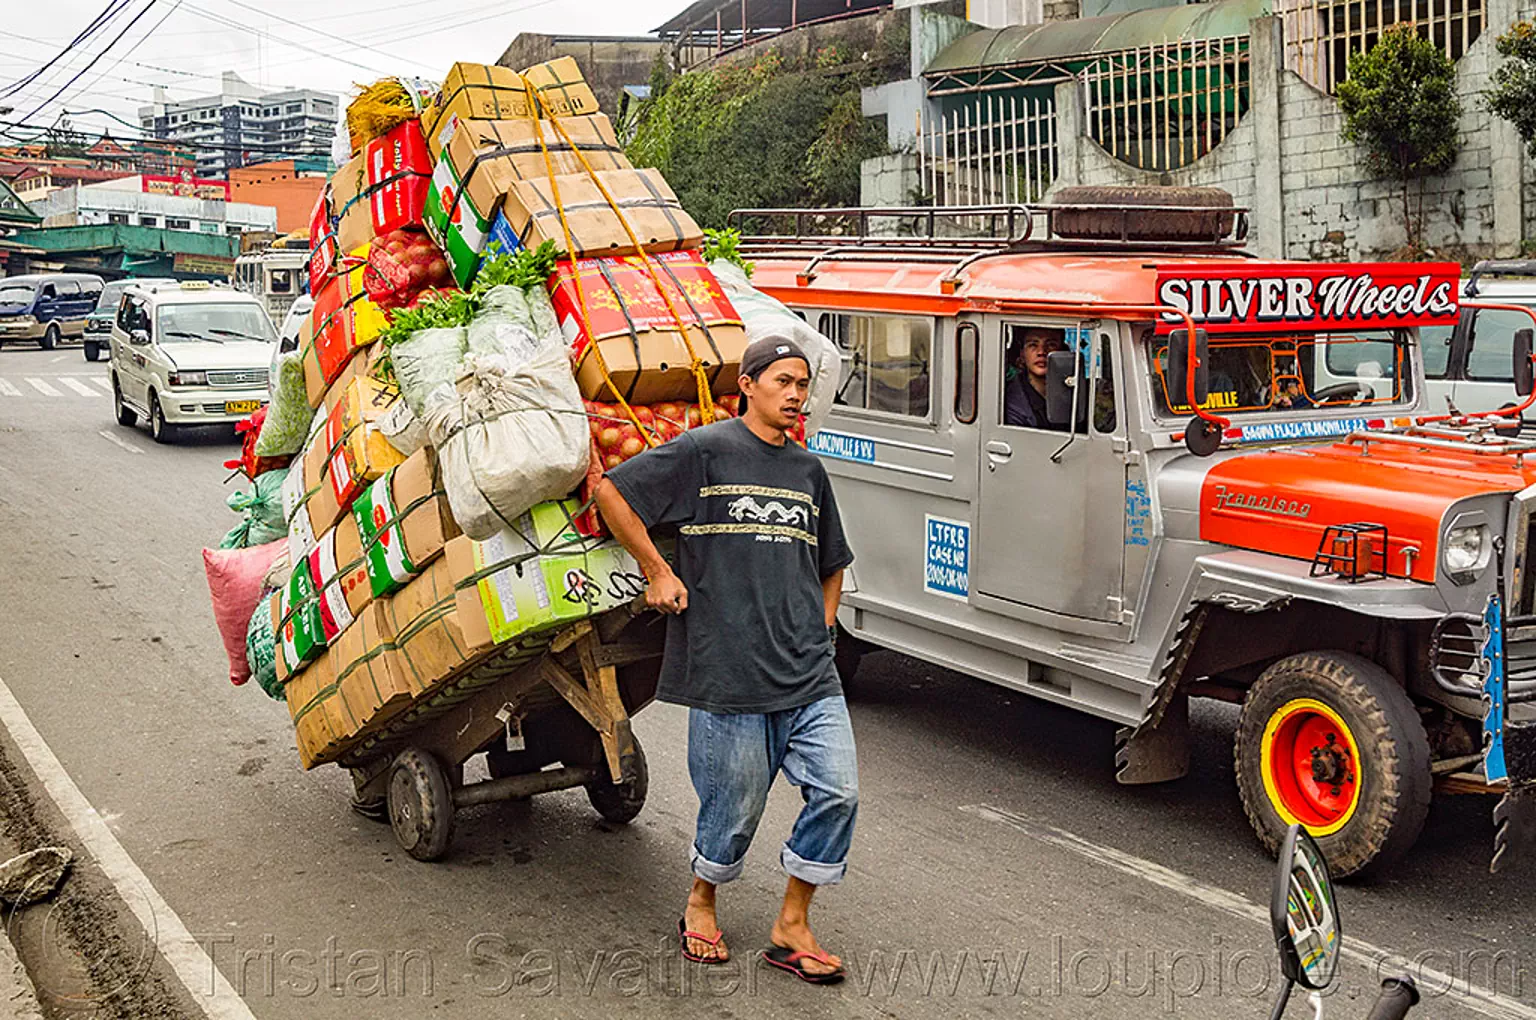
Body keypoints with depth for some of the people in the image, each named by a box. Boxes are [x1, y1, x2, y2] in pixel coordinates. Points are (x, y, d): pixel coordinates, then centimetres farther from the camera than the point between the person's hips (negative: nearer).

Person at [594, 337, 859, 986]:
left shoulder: (808, 470, 16)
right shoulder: (704, 451, -3)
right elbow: (610, 492, -4)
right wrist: (658, 572, -5)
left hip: (810, 674, 5)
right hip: (728, 672, -5)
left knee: (838, 792, -4)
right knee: (735, 808, 4)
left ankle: (792, 925, 13)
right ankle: (701, 905, 33)